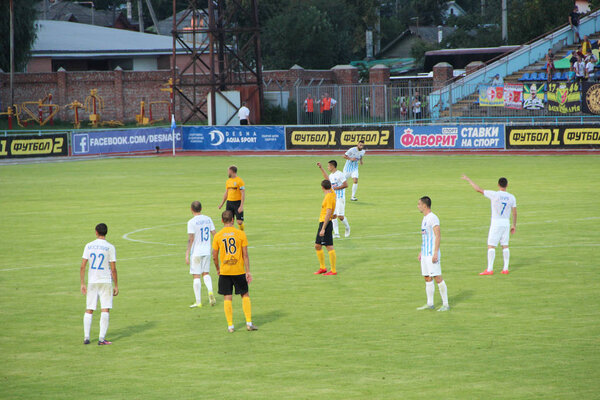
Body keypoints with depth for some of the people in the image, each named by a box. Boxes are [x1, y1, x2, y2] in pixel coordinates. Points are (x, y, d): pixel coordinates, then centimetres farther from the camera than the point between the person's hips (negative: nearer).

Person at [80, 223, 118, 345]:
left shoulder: (89, 246, 2)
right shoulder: (110, 247, -5)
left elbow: (83, 266, 1)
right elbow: (113, 269, -6)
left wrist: (82, 284, 7)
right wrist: (116, 286, 1)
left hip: (92, 281, 3)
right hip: (106, 282, -3)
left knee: (89, 310, 10)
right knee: (105, 310, -2)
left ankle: (86, 337, 9)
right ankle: (102, 339, -9)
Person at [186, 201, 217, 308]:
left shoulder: (192, 222, -12)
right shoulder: (208, 219, 4)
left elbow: (191, 239, -16)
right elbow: (214, 234, 8)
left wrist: (187, 254, -14)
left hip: (196, 253, -5)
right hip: (207, 251, 5)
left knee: (196, 276, 1)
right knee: (206, 273, 18)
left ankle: (198, 301, 3)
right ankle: (210, 291, -7)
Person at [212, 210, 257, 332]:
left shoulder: (217, 236, -1)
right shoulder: (240, 234, -4)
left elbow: (214, 256, 2)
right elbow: (245, 255, -4)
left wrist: (218, 269, 19)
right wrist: (248, 271, -1)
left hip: (225, 272, 0)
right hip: (239, 271, 0)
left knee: (227, 298, 5)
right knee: (245, 295, 12)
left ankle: (230, 326, 3)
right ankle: (249, 323, 8)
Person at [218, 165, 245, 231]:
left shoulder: (239, 181, -10)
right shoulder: (228, 181, 12)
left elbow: (243, 194, -13)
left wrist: (241, 206, -19)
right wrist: (222, 204, 18)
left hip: (237, 203, -6)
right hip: (229, 202, 6)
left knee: (240, 222, -7)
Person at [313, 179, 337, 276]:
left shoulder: (329, 197, -17)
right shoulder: (331, 194, 8)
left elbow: (328, 214, -21)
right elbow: (328, 181, 28)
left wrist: (323, 229, -23)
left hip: (326, 224, -10)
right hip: (322, 223, 10)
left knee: (329, 247, -8)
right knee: (317, 246, 15)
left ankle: (333, 270, -6)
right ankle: (322, 268, 22)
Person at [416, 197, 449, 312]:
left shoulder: (433, 218, -13)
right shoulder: (425, 218, 17)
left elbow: (438, 236, -19)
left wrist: (435, 253, -24)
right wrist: (421, 252, 25)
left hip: (432, 254, -10)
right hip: (425, 254, 10)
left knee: (437, 277, -9)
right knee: (427, 278, 10)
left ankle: (445, 304, -5)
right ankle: (430, 304, 15)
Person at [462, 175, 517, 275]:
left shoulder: (494, 195, -12)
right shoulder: (511, 197, 1)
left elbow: (478, 189, -8)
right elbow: (514, 213, 5)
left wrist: (468, 180, 3)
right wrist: (514, 225, 16)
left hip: (496, 223, -5)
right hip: (506, 223, 5)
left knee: (491, 246, -2)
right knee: (505, 246, 11)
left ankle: (489, 269, -6)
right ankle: (506, 269, 10)